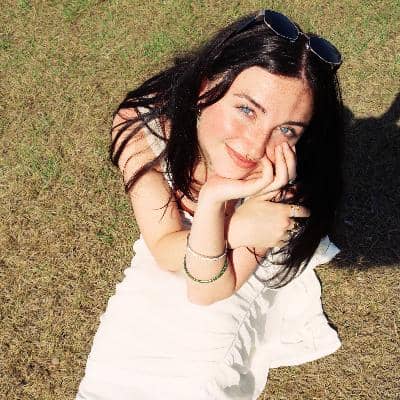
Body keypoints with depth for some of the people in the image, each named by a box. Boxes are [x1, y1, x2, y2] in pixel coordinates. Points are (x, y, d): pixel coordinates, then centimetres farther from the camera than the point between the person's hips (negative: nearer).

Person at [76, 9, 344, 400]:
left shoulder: (287, 182, -36)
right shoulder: (142, 123, -33)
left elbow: (207, 291, -30)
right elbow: (165, 252, -27)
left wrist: (212, 202, -50)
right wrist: (239, 225, -47)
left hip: (234, 287, -1)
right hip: (153, 280, 1)